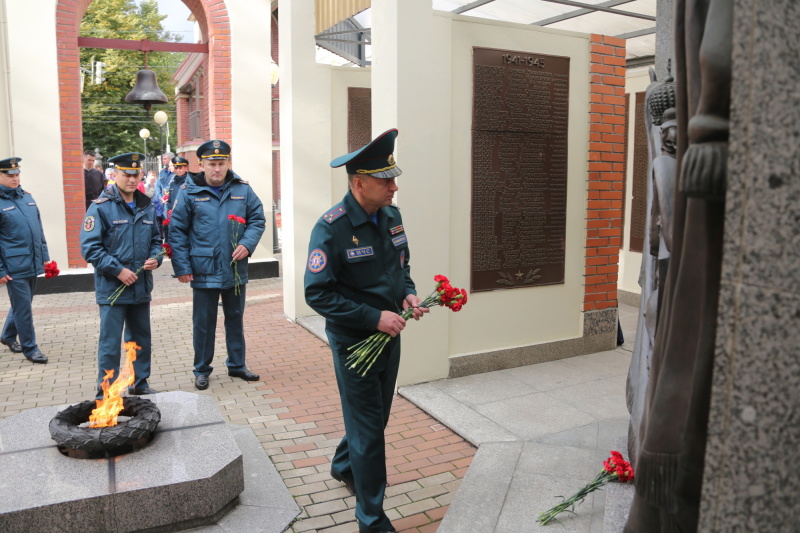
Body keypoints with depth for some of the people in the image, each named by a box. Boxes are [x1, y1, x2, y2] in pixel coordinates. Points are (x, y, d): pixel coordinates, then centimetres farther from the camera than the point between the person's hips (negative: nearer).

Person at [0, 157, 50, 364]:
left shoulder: (27, 197, 10)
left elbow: (39, 229, 16)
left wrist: (45, 257, 13)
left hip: (33, 264, 7)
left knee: (22, 303, 20)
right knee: (23, 308, 1)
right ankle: (30, 348, 13)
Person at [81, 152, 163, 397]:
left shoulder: (147, 207, 8)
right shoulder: (101, 207, -9)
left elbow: (155, 238, 17)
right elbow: (89, 247, -13)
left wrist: (155, 258, -3)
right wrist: (117, 270, -18)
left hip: (141, 287, 6)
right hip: (112, 287, -6)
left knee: (141, 339, 16)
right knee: (110, 343, -1)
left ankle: (140, 383, 30)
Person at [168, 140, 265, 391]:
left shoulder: (242, 190, 0)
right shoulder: (189, 192, -6)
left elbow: (257, 219, 5)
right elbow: (177, 231, -5)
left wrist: (247, 244, -13)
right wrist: (182, 267, -10)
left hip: (236, 269, 3)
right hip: (204, 271, -2)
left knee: (235, 319, 16)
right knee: (204, 322, 9)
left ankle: (237, 365, 32)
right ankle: (202, 370, 25)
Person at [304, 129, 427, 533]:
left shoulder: (391, 215, 0)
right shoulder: (332, 228, -21)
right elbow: (317, 293, -21)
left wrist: (408, 293, -6)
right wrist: (375, 317, -25)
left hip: (389, 336, 7)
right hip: (354, 342, -7)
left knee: (375, 417, 24)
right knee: (368, 430, 3)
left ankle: (343, 466, 53)